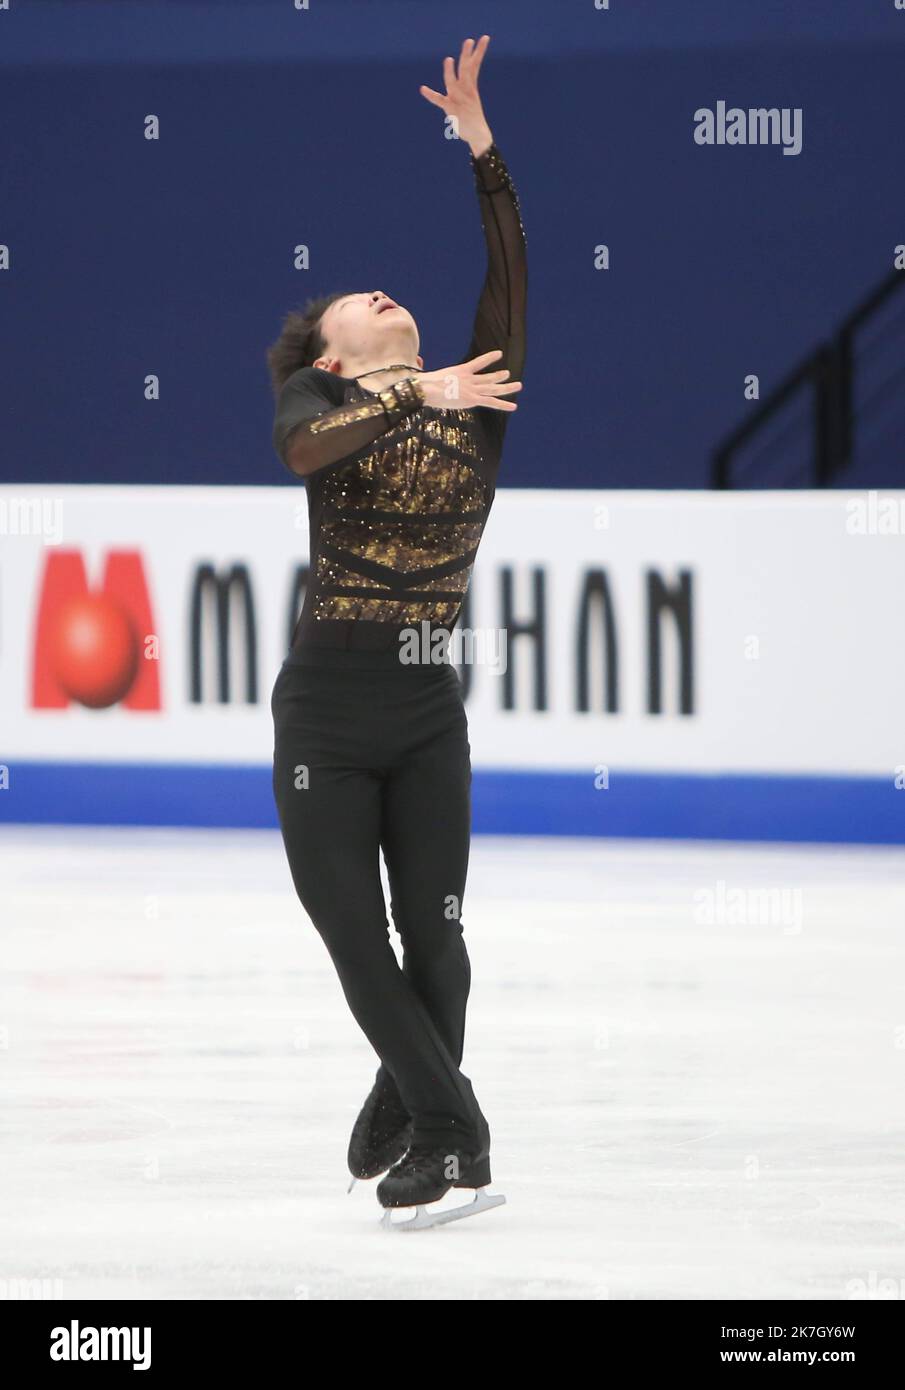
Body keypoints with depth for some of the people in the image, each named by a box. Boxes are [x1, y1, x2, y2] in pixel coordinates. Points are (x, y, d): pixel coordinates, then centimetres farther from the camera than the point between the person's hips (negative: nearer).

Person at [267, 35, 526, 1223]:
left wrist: (480, 143, -9)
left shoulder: (474, 404, 7)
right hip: (326, 713, -2)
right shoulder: (319, 400, 1)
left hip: (428, 718, 2)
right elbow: (307, 447, -24)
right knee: (356, 939, -1)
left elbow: (508, 278, -3)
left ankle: (404, 1109, 21)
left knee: (434, 935, 1)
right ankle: (453, 1128, 9)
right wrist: (414, 394, -36)